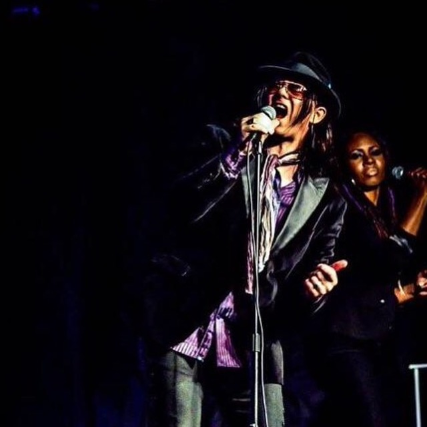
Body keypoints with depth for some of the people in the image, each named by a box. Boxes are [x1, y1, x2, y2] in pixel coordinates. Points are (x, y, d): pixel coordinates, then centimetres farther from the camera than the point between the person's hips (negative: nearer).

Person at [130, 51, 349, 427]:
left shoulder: (326, 195, 9)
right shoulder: (219, 142, 5)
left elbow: (315, 269, 10)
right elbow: (182, 207, -10)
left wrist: (312, 286, -14)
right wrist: (239, 152, -17)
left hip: (254, 344, 2)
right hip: (183, 326, -2)